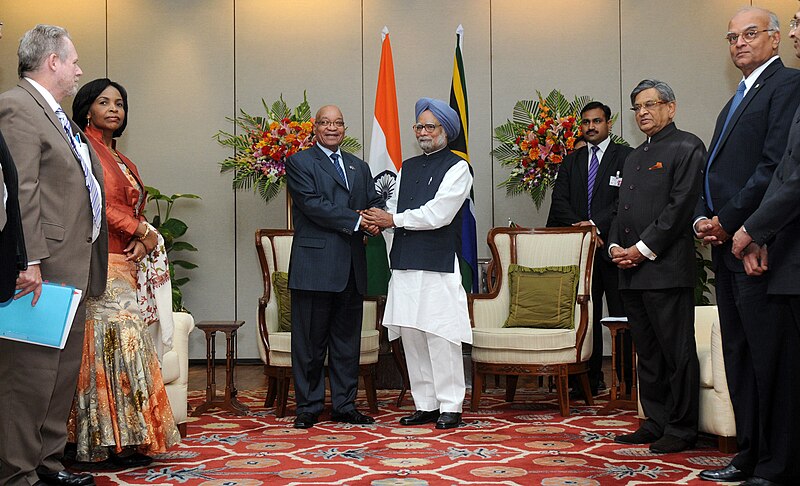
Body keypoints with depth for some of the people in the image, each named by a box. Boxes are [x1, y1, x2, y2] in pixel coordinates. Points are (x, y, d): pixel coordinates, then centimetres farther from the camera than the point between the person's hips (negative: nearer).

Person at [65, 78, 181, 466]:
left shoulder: (123, 162, 23)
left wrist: (143, 242, 1)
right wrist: (142, 229, -6)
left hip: (127, 263, 8)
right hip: (101, 262, -8)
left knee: (126, 341, 2)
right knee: (120, 337, -13)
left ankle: (129, 436, 2)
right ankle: (115, 439, -10)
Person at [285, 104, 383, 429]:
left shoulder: (359, 167, 20)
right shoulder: (299, 163, 1)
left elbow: (375, 202, 12)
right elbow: (312, 204, -12)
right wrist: (356, 220, -16)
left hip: (351, 268, 6)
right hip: (315, 265, -5)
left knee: (348, 339, 11)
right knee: (311, 340, 0)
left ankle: (345, 405, 20)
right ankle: (308, 406, 10)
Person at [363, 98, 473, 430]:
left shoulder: (457, 168, -2)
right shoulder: (407, 168, 20)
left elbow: (437, 214, -11)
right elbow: (392, 207, 20)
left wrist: (393, 220, -7)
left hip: (439, 266, -6)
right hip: (405, 265, 7)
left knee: (441, 337, -6)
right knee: (411, 337, 8)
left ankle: (450, 407, 4)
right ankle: (425, 405, 17)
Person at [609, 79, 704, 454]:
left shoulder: (686, 147, -4)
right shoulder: (634, 157, 23)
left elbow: (681, 205, -13)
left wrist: (643, 249, -14)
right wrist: (616, 246, 5)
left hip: (666, 269, -8)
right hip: (631, 271, 8)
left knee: (677, 353, -3)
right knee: (647, 353, 12)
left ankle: (682, 430, 4)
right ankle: (656, 423, 20)